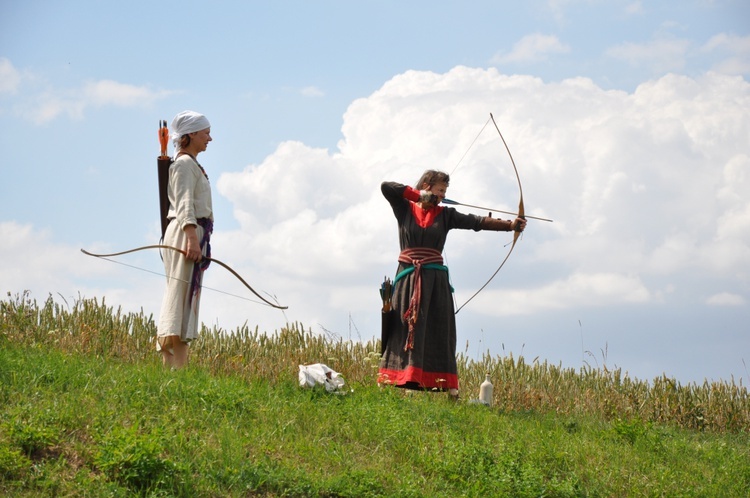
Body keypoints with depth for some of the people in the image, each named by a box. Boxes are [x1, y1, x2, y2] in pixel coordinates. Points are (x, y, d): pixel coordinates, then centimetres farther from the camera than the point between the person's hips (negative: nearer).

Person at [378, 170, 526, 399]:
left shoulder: (445, 215, 8)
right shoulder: (405, 209, 7)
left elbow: (477, 222, 0)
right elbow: (386, 187, -4)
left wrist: (510, 225, -11)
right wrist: (417, 194, -8)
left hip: (435, 279, 1)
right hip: (408, 278, -1)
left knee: (439, 329, -4)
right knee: (404, 328, -4)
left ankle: (445, 385, -8)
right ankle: (398, 380, -6)